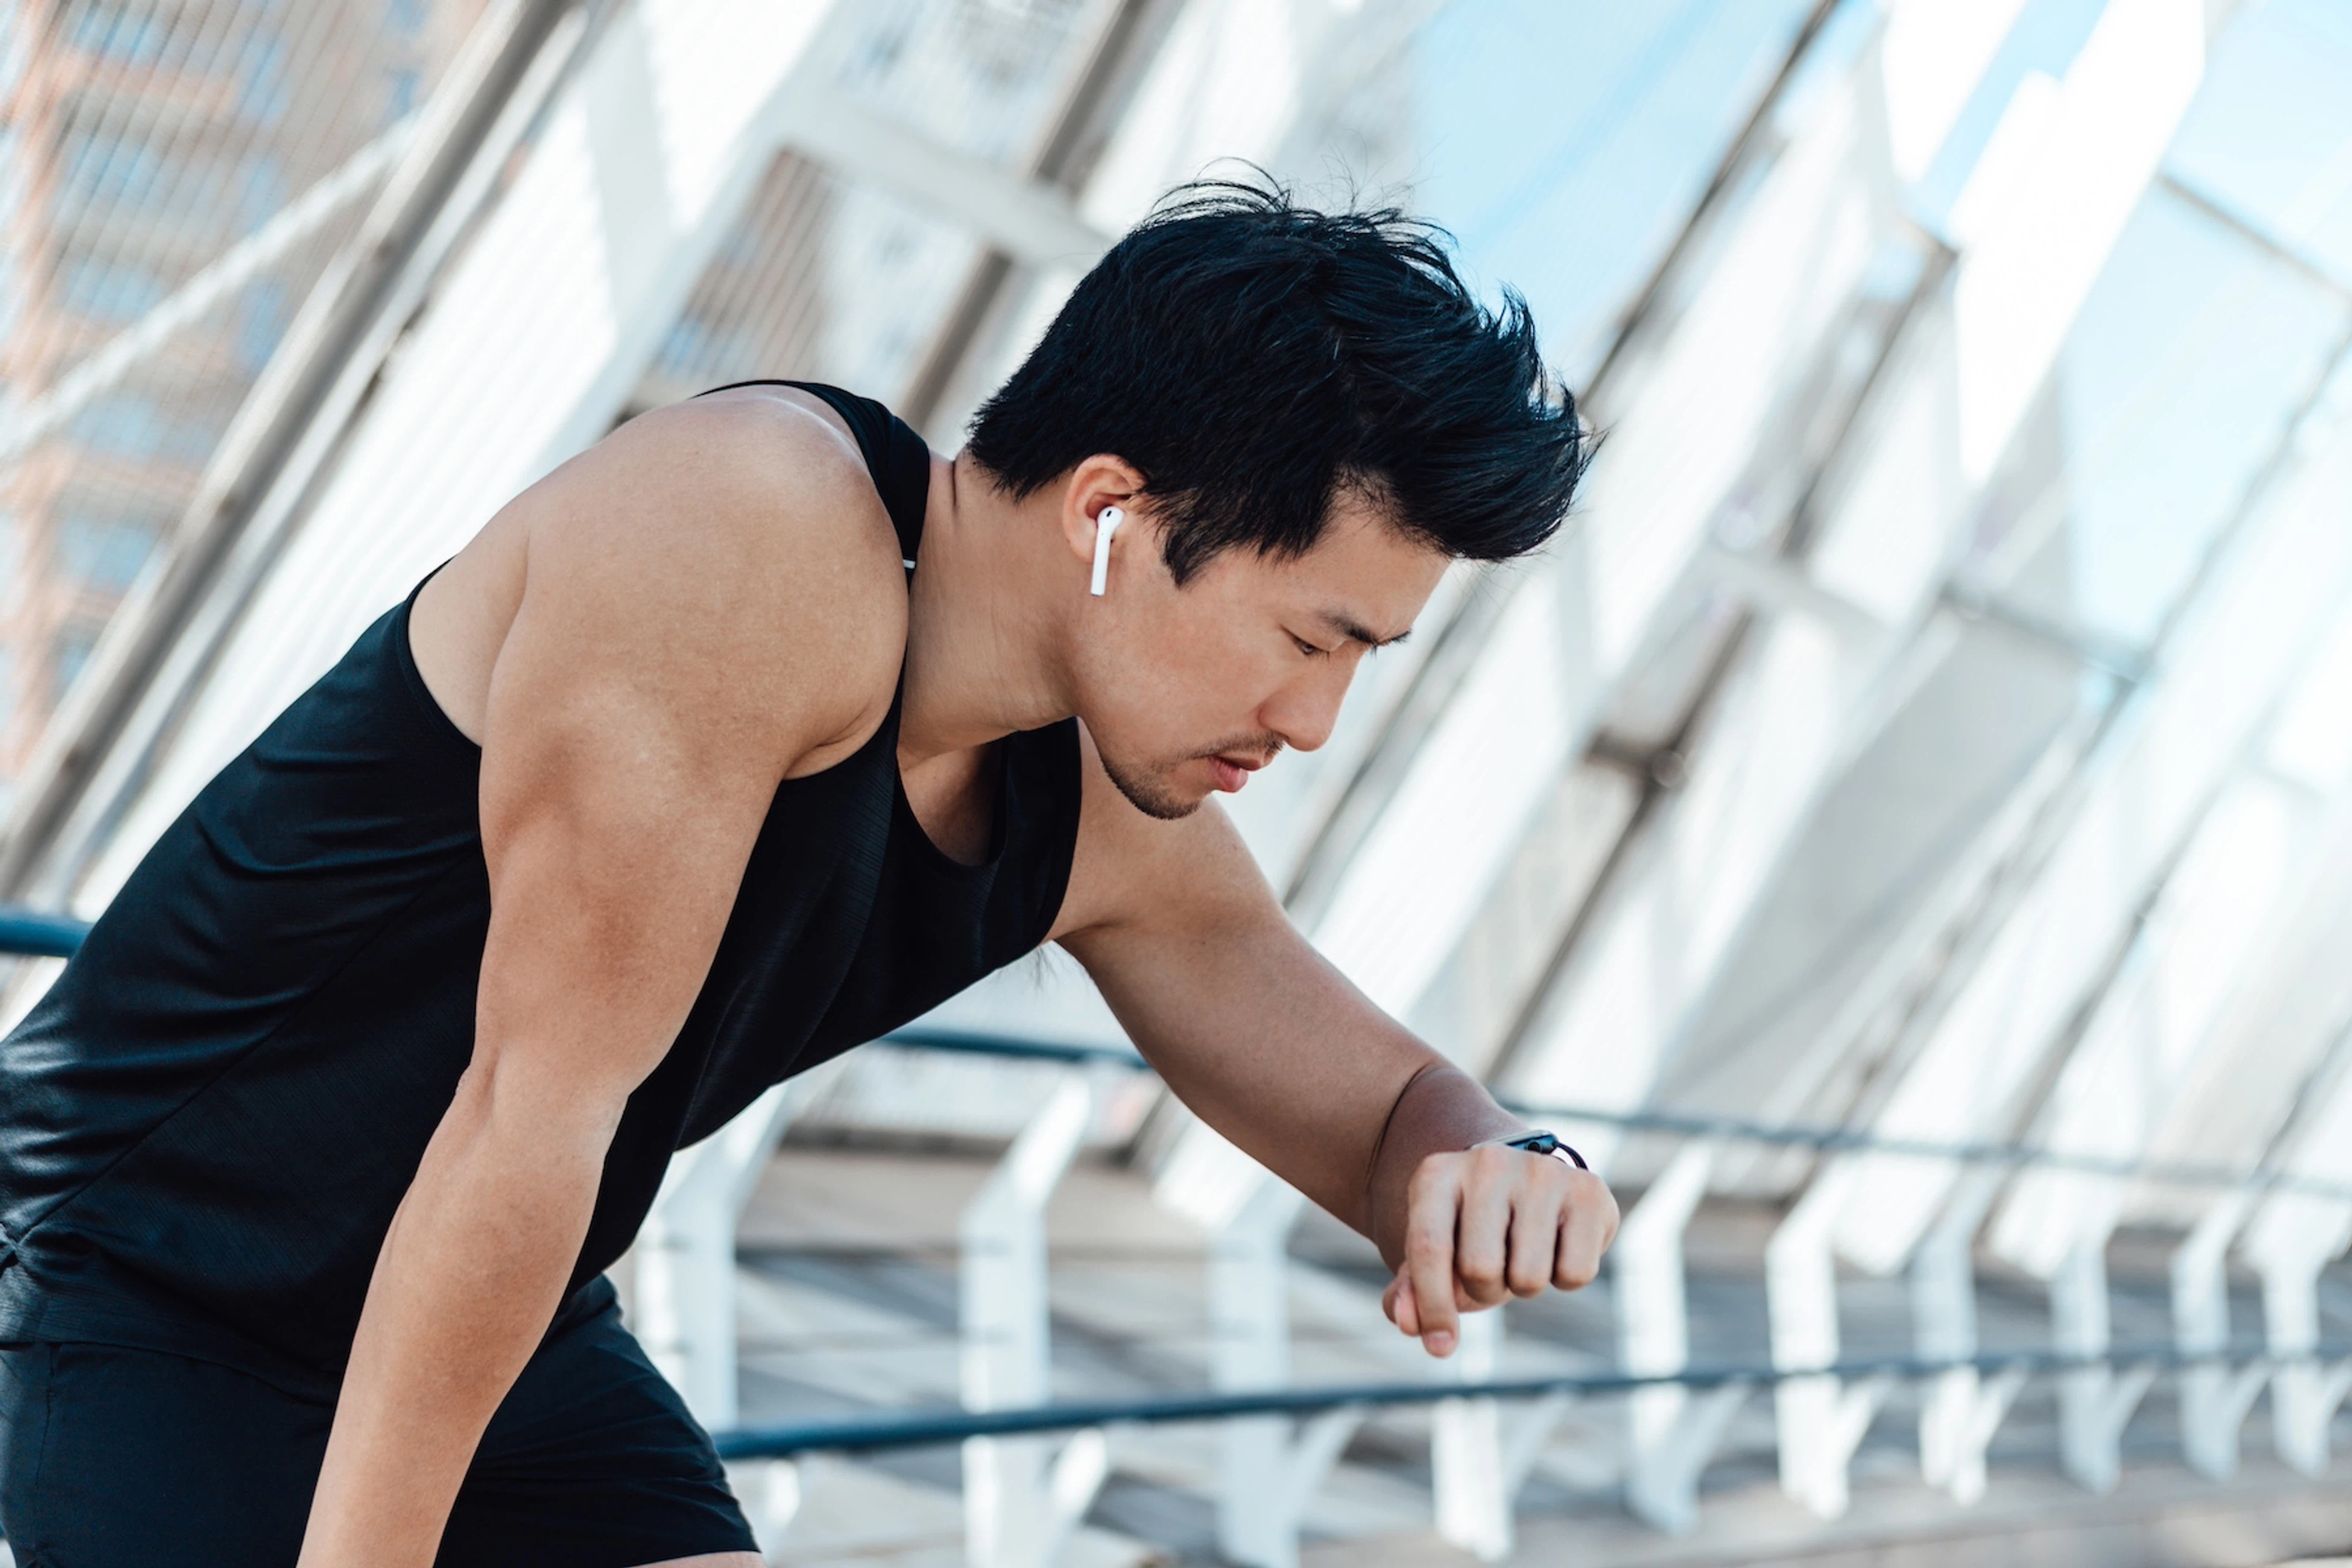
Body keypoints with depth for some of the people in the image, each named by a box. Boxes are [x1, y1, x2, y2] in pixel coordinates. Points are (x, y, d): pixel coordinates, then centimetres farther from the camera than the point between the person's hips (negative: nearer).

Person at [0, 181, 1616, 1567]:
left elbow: (1385, 1110, 9)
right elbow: (537, 1106, -29)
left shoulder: (1105, 824, -3)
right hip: (145, 1295, -6)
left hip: (504, 1328, 7)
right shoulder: (760, 527, -28)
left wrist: (1496, 1166, -17)